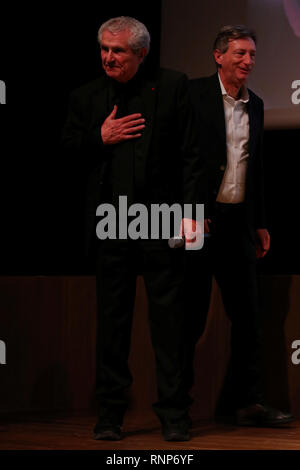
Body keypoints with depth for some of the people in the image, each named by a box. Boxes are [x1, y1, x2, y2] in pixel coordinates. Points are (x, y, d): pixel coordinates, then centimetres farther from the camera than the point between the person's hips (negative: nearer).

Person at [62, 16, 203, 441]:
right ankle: (110, 413, 17)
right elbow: (67, 147, 15)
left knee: (169, 320, 1)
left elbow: (191, 154, -2)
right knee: (112, 321, 8)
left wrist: (189, 212, -9)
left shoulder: (172, 86, 1)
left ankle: (174, 415, 9)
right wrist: (101, 139, -4)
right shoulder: (87, 96, 9)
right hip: (110, 225, 3)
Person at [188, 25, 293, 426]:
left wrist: (260, 224, 16)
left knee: (247, 314, 4)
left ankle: (249, 402, 8)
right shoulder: (195, 94, -6)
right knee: (192, 313, 1)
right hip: (199, 219, -6)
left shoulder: (255, 105, 14)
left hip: (239, 221, 6)